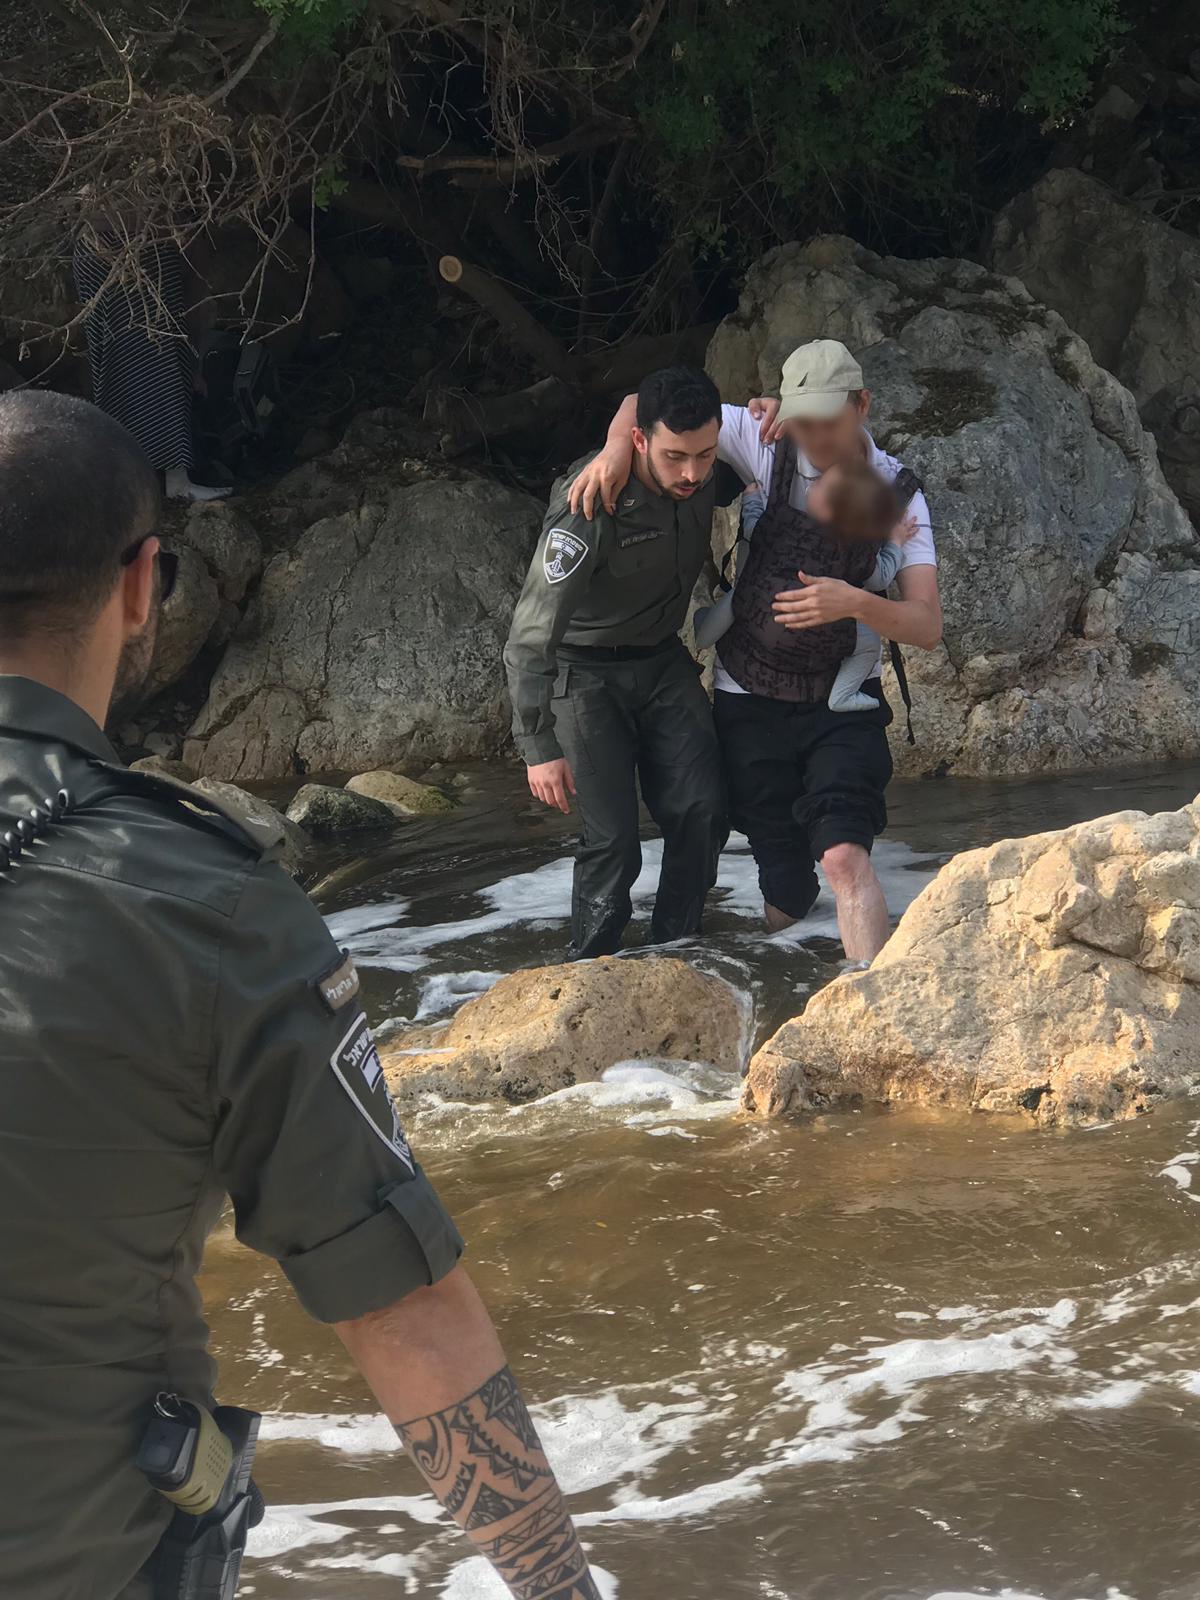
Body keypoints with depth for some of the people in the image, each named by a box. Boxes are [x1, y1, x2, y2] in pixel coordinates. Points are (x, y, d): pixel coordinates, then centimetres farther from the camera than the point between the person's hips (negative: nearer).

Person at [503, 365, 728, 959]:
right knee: (614, 837, -14)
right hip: (587, 675, -5)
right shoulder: (590, 512, -32)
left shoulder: (703, 476, -13)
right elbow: (529, 639, -27)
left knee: (701, 811, -7)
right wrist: (539, 748, -27)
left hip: (662, 661, 6)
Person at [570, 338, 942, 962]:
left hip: (842, 704, -1)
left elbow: (927, 627, -13)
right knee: (785, 887, 3)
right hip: (751, 698, 1)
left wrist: (856, 603, -33)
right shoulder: (765, 443, -5)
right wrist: (617, 446, -22)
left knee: (845, 857, -23)